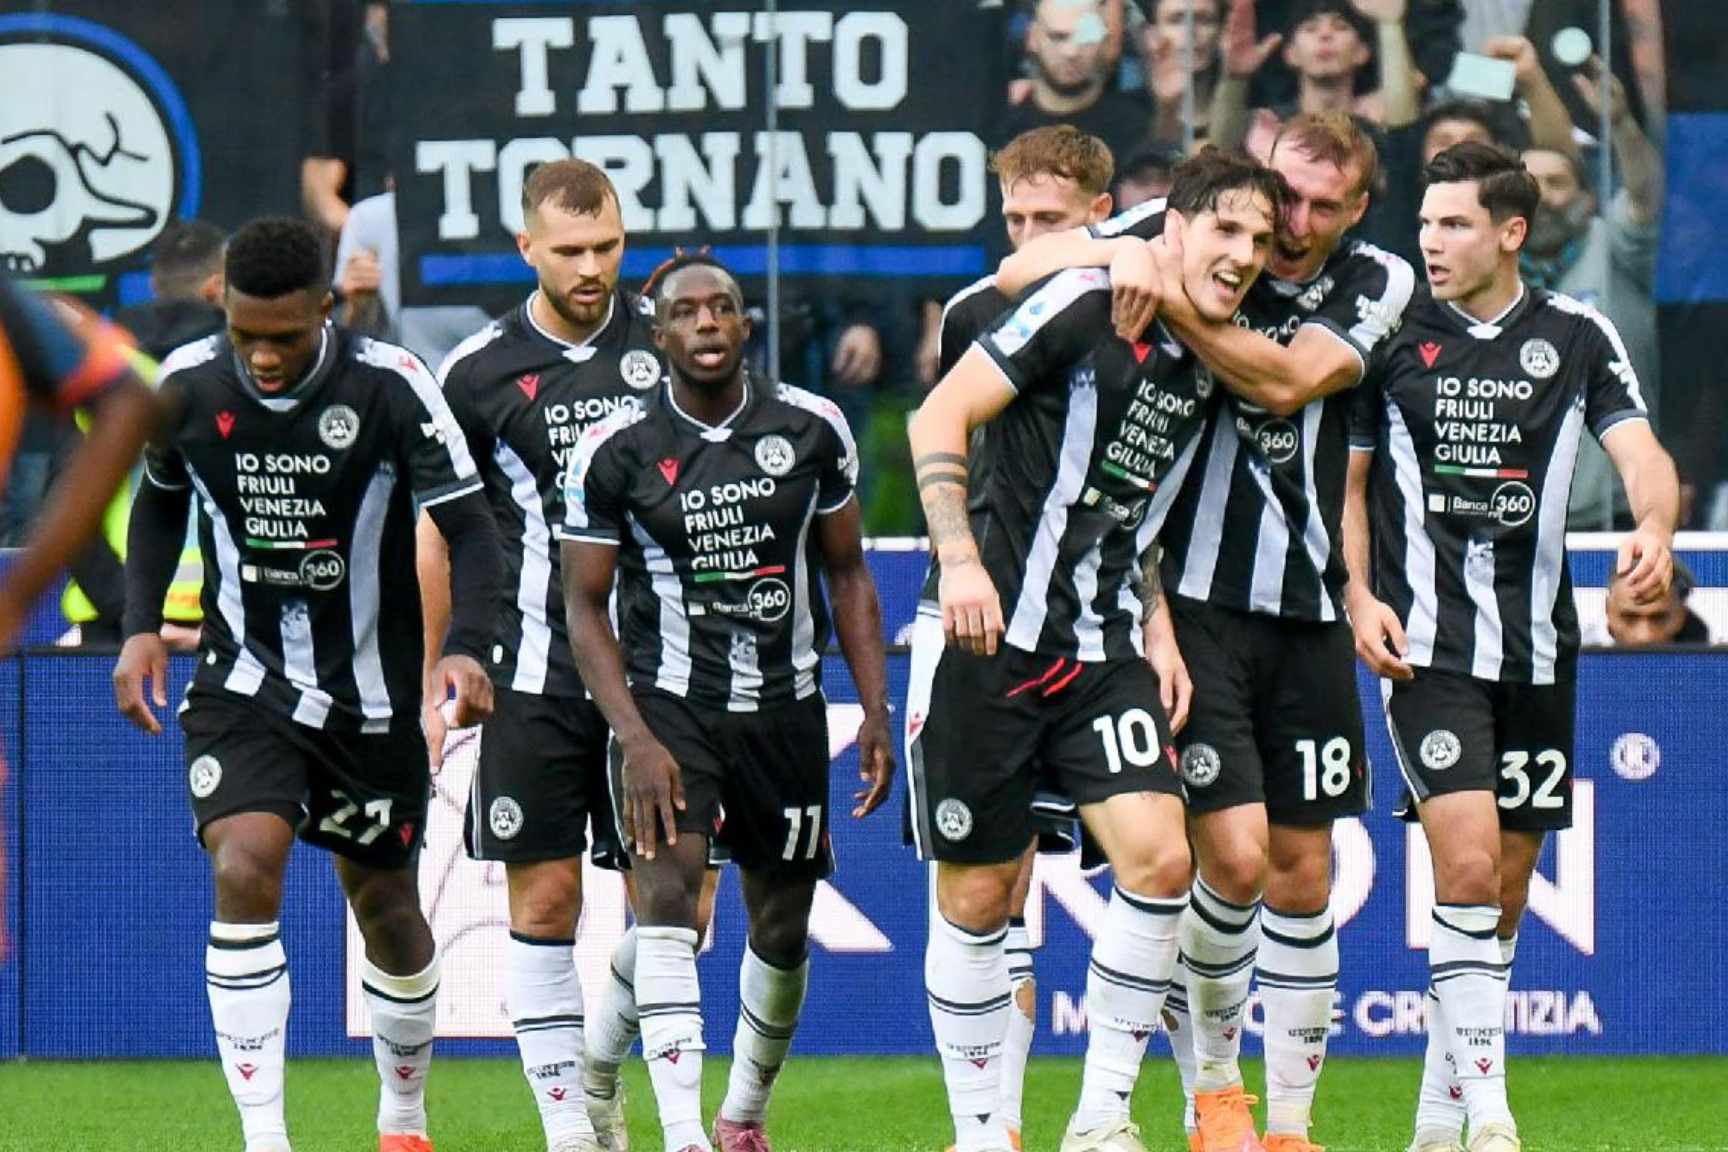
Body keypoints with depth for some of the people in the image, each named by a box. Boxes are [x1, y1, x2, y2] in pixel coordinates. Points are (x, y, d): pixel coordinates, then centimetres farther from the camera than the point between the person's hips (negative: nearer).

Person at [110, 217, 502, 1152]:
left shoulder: (388, 387, -17)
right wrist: (141, 628, 1)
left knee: (386, 907, 11)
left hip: (371, 692, 0)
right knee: (244, 870, -22)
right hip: (242, 683, 1)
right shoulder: (188, 384, -7)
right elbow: (160, 502, 13)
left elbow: (469, 526, -15)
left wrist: (464, 647, -31)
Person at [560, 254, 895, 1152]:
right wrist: (634, 738, -14)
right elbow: (585, 604, -3)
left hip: (785, 707, 3)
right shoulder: (615, 448, -7)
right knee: (665, 891, -23)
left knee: (783, 930, 11)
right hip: (667, 704, -3)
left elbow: (846, 573, 10)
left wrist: (875, 712, 3)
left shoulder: (810, 428, 0)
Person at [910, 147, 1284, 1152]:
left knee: (1160, 857, -12)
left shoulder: (1205, 366, 11)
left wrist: (1156, 625, 11)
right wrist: (960, 559, -23)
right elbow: (941, 417, -12)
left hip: (1101, 650, 6)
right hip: (985, 638, -6)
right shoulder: (1086, 306, -10)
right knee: (977, 896, -1)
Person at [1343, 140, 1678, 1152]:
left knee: (1506, 889, 8)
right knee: (1468, 861, -19)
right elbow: (1348, 479, 8)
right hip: (1427, 642, -3)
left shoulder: (1578, 336, 5)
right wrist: (1359, 596, -5)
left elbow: (1641, 454, -5)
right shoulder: (1392, 331, 2)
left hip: (1539, 646, 3)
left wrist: (1655, 529, -27)